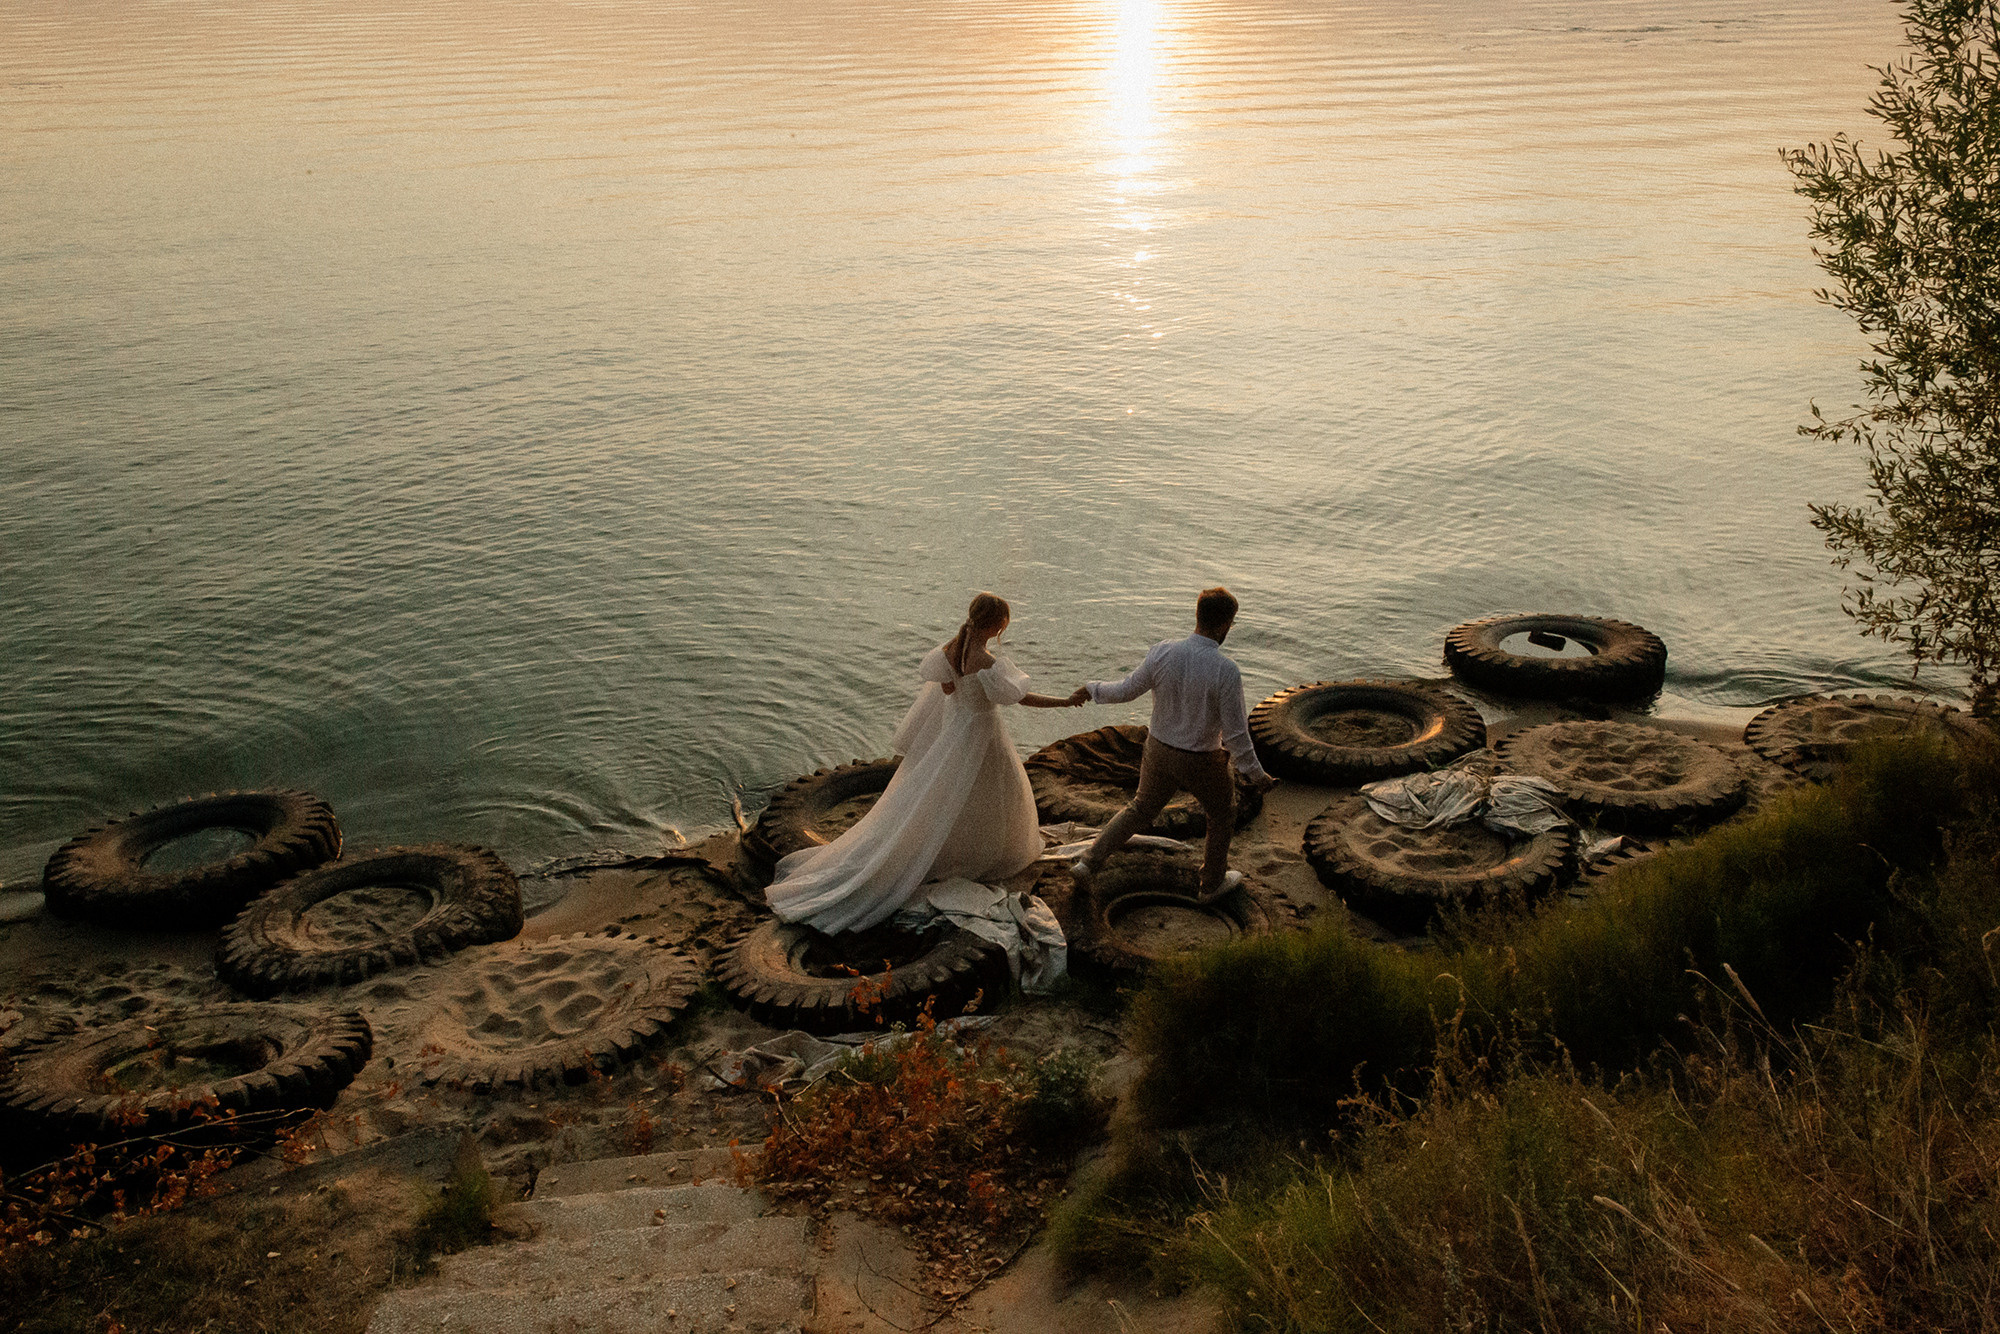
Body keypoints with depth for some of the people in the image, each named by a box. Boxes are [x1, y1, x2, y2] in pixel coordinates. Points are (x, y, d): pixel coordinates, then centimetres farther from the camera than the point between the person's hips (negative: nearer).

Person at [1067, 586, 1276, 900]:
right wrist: (1257, 776, -9)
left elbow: (1128, 689, -5)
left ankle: (1087, 862, 24)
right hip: (1201, 763, -4)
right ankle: (1213, 882, 41)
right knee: (1222, 813, 26)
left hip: (1159, 750, 4)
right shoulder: (1226, 672, -28)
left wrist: (1092, 689, 14)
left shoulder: (1163, 652, -18)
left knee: (1141, 809, 27)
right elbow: (1235, 733, -22)